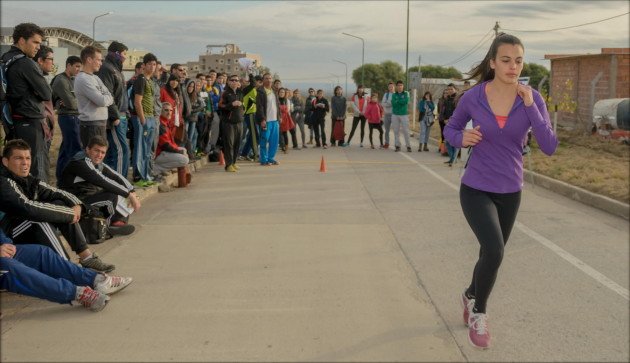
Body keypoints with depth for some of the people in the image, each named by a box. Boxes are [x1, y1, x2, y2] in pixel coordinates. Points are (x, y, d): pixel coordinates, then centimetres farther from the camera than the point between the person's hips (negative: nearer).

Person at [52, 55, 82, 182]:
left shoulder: (73, 79, 16)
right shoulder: (61, 80, -12)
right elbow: (71, 103, -19)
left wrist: (73, 102, -11)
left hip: (75, 117, 9)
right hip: (68, 117, -9)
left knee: (66, 148, 14)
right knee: (75, 149, -10)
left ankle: (60, 175, 22)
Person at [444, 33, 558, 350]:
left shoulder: (532, 98, -10)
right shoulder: (473, 97, -13)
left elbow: (549, 148, -16)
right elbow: (450, 129, 4)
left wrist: (530, 107, -26)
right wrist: (462, 138, -20)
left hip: (510, 192, 3)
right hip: (476, 190, -3)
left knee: (491, 256, 17)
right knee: (494, 251, -24)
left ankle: (470, 295, 51)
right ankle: (479, 312, 4)